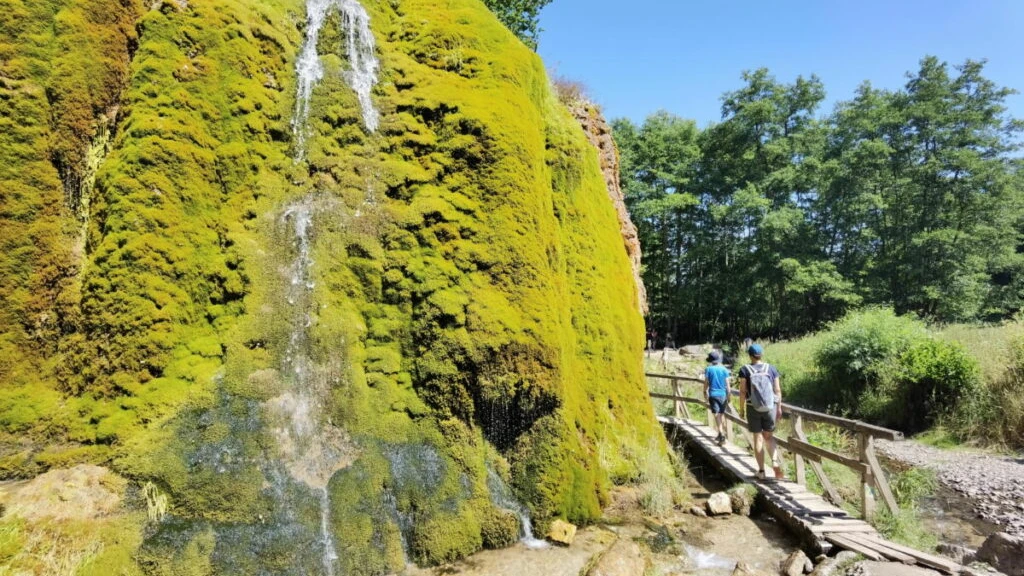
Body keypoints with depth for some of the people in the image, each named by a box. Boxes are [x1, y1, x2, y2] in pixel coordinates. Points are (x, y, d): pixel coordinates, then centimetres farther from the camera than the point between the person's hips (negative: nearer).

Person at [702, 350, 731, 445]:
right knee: (722, 414, 16)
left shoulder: (708, 369, -3)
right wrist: (728, 398, 8)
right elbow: (727, 385, 1)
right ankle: (721, 435, 28)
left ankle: (722, 435, -19)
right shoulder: (724, 369, 0)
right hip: (723, 395, 2)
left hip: (713, 395, -2)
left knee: (717, 415, -5)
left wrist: (705, 395, 9)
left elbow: (706, 384, -2)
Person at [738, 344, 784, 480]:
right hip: (770, 408, 2)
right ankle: (775, 461, -8)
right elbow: (778, 390, 0)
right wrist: (779, 408, 8)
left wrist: (741, 408, 0)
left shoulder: (745, 370, -7)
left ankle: (761, 471, 10)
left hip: (753, 408, -1)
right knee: (769, 436, 16)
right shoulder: (771, 368, 0)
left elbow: (743, 391, -9)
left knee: (758, 438, 8)